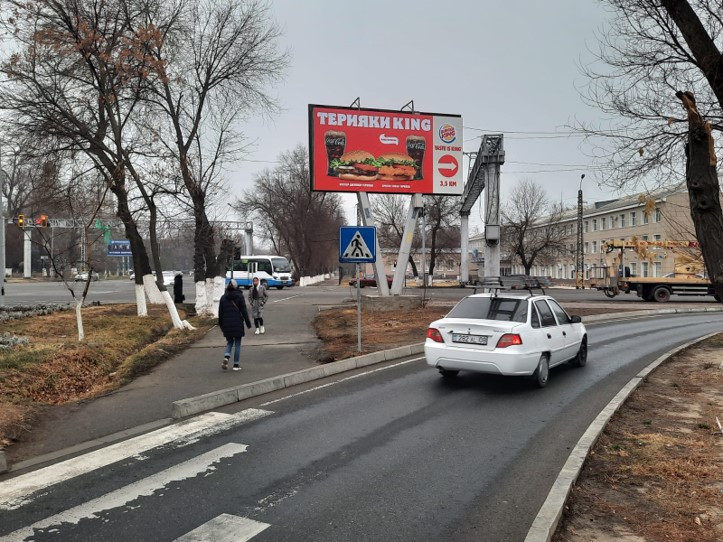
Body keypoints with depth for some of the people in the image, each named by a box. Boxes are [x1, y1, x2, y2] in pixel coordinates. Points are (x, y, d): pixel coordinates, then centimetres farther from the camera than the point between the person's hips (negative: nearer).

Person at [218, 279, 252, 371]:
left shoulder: (223, 298, 4)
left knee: (229, 342, 17)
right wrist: (248, 323, -1)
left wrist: (221, 325, 16)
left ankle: (226, 357, -9)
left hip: (227, 324, 3)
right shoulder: (239, 296, -5)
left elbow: (220, 313, 6)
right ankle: (236, 365, 6)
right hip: (238, 324, -3)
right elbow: (244, 311, -7)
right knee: (237, 344, 6)